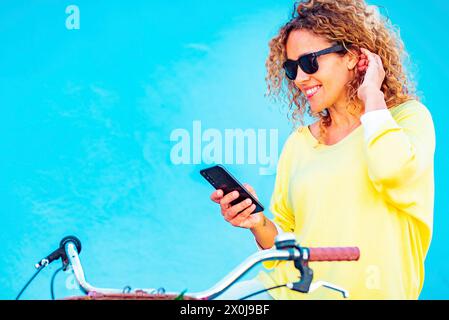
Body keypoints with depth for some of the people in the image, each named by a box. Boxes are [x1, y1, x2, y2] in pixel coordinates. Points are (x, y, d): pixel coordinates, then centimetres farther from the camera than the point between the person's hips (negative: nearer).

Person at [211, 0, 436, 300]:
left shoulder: (408, 117, 1)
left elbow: (392, 172, -23)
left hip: (364, 293, -5)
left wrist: (372, 94, -8)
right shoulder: (299, 142, 14)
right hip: (289, 289, 5)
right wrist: (260, 225, -6)